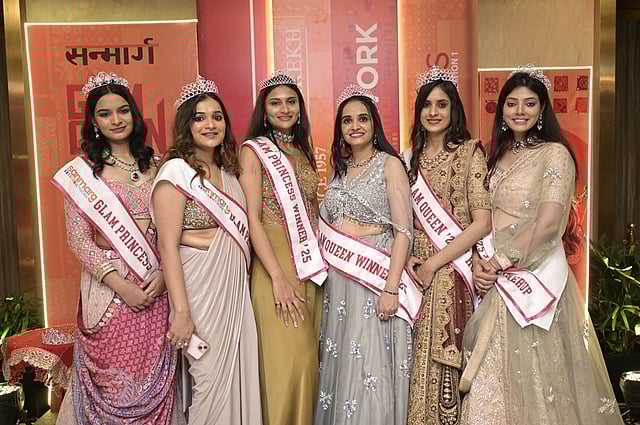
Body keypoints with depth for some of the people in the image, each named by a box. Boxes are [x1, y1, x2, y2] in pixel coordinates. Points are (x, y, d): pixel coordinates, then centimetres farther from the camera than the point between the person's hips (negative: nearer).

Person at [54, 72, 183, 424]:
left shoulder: (155, 165, 9)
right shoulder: (80, 172, 1)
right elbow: (79, 240, -4)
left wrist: (163, 271, -8)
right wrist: (120, 285, -12)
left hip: (156, 287, 2)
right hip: (107, 286, -2)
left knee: (154, 378, 7)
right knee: (112, 377, 4)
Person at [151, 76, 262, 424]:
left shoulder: (227, 171, 11)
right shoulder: (176, 171, -10)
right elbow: (168, 245, -16)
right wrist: (181, 312, -21)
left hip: (235, 288, 7)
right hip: (200, 288, -7)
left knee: (238, 377, 12)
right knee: (212, 381, 2)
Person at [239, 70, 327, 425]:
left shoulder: (302, 151, 16)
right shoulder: (253, 150, -2)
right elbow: (252, 218, -10)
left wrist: (320, 262, 8)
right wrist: (278, 277, -17)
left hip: (311, 263, 6)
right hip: (274, 262, -6)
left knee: (308, 357, 9)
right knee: (286, 359, -5)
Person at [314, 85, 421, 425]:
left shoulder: (390, 164, -2)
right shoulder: (339, 169, 14)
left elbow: (403, 231, -10)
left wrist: (391, 288, -18)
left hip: (376, 274, -5)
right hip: (337, 277, 5)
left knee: (371, 364, -1)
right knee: (338, 361, 10)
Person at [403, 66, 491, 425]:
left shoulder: (470, 152, -3)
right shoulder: (411, 157, 11)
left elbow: (482, 222, -9)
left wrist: (434, 263, -12)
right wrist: (407, 259, -2)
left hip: (452, 272, -4)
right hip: (417, 271, 4)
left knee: (444, 364, 0)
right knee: (418, 363, 7)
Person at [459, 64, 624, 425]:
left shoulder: (554, 153, -7)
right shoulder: (497, 156, 12)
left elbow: (547, 225, -16)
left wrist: (500, 262, -14)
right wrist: (480, 261, -7)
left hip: (534, 274, -6)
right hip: (494, 275, 6)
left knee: (534, 370, 2)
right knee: (494, 373, 12)